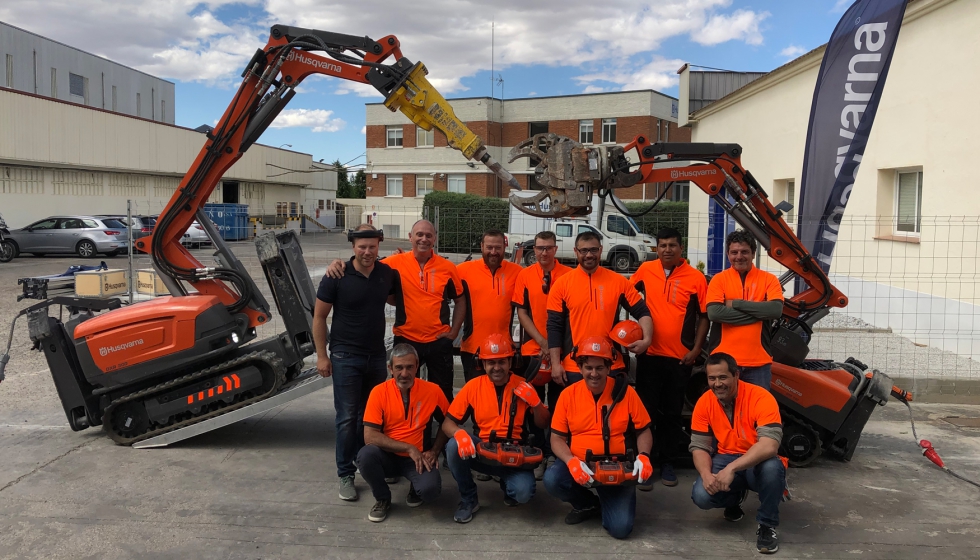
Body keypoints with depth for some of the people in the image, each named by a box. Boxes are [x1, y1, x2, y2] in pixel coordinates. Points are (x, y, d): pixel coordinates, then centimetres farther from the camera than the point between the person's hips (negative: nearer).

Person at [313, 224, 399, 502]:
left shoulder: (388, 273, 0)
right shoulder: (337, 277, -11)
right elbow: (319, 316, -5)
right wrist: (321, 356, -7)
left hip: (376, 355, 4)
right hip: (345, 357, -4)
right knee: (348, 417, 0)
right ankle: (346, 475, 11)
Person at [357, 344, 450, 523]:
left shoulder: (432, 391, -8)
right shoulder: (379, 392, -11)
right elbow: (370, 437, -17)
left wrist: (434, 451, -7)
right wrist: (409, 448, -20)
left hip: (418, 458, -1)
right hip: (388, 456, 1)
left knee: (430, 489, -30)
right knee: (365, 455, -32)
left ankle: (416, 490, 11)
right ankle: (383, 499, -1)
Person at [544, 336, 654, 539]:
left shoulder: (625, 392, -5)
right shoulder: (568, 394, -4)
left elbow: (644, 431, 3)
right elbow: (557, 438, -2)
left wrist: (643, 456, -17)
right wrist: (571, 461, -21)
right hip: (579, 464, 2)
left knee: (621, 528, -19)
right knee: (552, 479, -30)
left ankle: (606, 500, 20)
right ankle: (588, 504, 5)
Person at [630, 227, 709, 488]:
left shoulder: (695, 277, -5)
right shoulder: (645, 270, 0)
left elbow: (704, 317, 0)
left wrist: (696, 350, -6)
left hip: (680, 357, 0)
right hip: (649, 354, 1)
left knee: (673, 412, 11)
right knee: (647, 410, 4)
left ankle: (666, 462, 23)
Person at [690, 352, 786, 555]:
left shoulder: (760, 398, -22)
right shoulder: (704, 403, -8)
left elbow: (769, 445, -34)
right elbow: (699, 446, -4)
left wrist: (731, 469, -42)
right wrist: (706, 474, -26)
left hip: (757, 463, -3)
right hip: (725, 459, 3)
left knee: (771, 467, -39)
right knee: (701, 496, -24)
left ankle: (767, 524, -11)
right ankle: (735, 498, 15)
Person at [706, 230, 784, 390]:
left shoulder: (768, 279, 4)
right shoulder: (719, 279, 2)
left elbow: (776, 310, -13)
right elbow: (714, 313, -14)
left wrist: (737, 304, -12)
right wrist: (759, 311, -11)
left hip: (759, 362, 0)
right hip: (724, 361, 0)